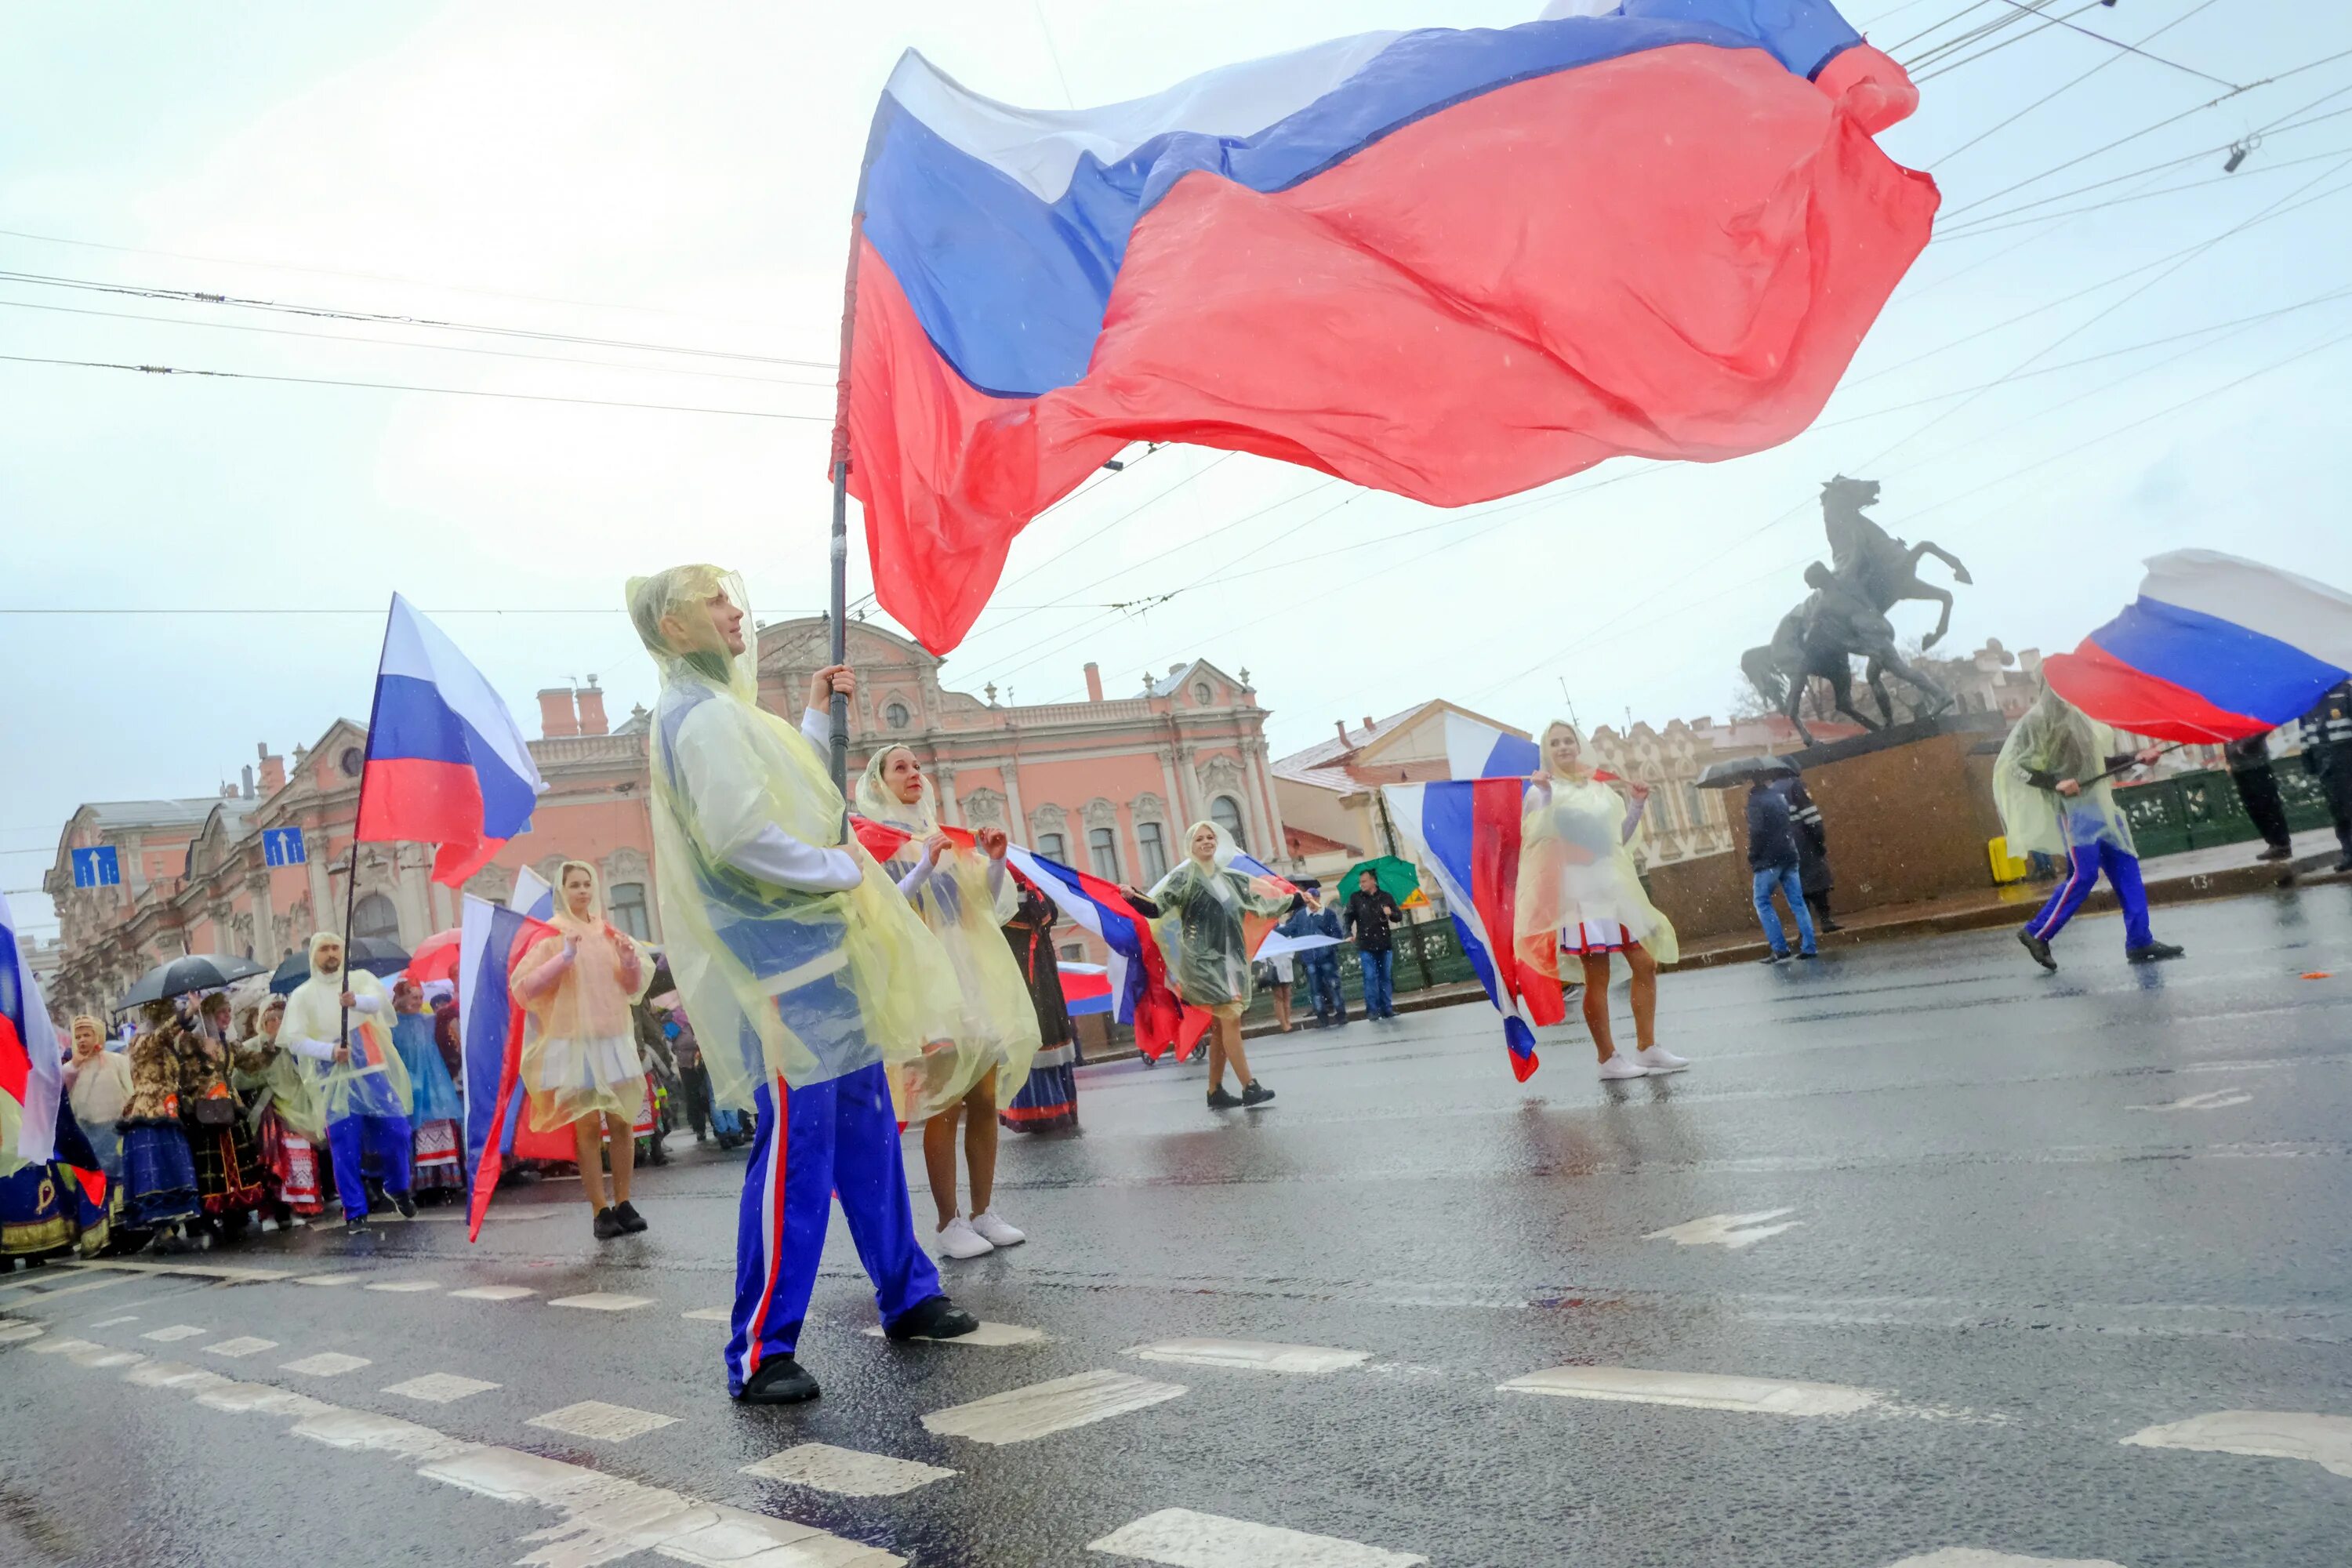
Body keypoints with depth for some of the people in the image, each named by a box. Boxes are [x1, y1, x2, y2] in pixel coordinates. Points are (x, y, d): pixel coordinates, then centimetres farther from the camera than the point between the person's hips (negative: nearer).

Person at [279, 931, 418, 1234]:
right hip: (335, 1079, 0)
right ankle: (355, 1212, 6)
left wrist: (356, 1001, -40)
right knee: (345, 1144, -3)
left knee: (396, 1132, 0)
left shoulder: (360, 979, 4)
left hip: (373, 1072, 0)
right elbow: (294, 1039, -4)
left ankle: (397, 1188, 25)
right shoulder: (302, 995, 4)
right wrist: (329, 1050, -20)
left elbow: (376, 1002, -17)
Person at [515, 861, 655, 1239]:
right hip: (572, 1042, -4)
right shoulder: (549, 935, -1)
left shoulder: (609, 932, 10)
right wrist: (564, 959, -20)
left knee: (623, 1122, 4)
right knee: (588, 1126, -2)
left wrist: (631, 962, -8)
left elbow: (635, 988, 12)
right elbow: (526, 987, -11)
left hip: (615, 1039, 4)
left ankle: (623, 1203, 13)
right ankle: (599, 1211, 3)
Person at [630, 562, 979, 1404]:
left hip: (819, 955, 11)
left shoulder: (717, 709, 19)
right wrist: (843, 868, -15)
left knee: (867, 1133, 15)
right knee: (795, 1153, -7)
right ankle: (760, 1353, 2)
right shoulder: (703, 716, -14)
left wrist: (818, 718, 20)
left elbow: (793, 795, 27)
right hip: (782, 962, -11)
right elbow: (740, 836, -26)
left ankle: (906, 1296, 27)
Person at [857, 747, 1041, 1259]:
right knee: (944, 1105, -6)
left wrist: (995, 861, -4)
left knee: (985, 1100, 5)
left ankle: (984, 1211, 13)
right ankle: (949, 1223, 1)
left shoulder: (945, 836, 16)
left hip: (975, 972, 5)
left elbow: (989, 903, 14)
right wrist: (924, 867, -20)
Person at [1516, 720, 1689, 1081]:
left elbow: (1621, 838, 19)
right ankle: (1608, 1058, 4)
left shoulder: (1601, 787, 14)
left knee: (1646, 964, 6)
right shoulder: (1543, 790, -2)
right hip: (1581, 891, -6)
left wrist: (1637, 805, 8)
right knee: (1597, 977, -5)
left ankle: (1646, 1047, 16)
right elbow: (1537, 836, -16)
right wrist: (1544, 795, -25)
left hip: (1617, 885, 6)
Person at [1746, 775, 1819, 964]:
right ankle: (1809, 947, 3)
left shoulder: (1755, 800, -10)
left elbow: (1757, 832, -18)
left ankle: (1780, 949, -5)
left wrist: (1752, 858, -9)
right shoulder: (1780, 797, 14)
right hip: (1789, 856, 7)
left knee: (1762, 902, 2)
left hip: (1769, 859, -7)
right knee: (1797, 902, 7)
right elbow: (1793, 825, 17)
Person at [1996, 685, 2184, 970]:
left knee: (2126, 867, 4)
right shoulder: (2039, 719, -6)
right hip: (2072, 806, -8)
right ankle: (2036, 934, 1)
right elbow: (2016, 765, -12)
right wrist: (2057, 783, -22)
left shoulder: (2080, 717, 17)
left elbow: (2100, 760, 20)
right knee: (2083, 874, -10)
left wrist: (2136, 757, 6)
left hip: (2099, 802, 8)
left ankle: (2139, 941, 7)